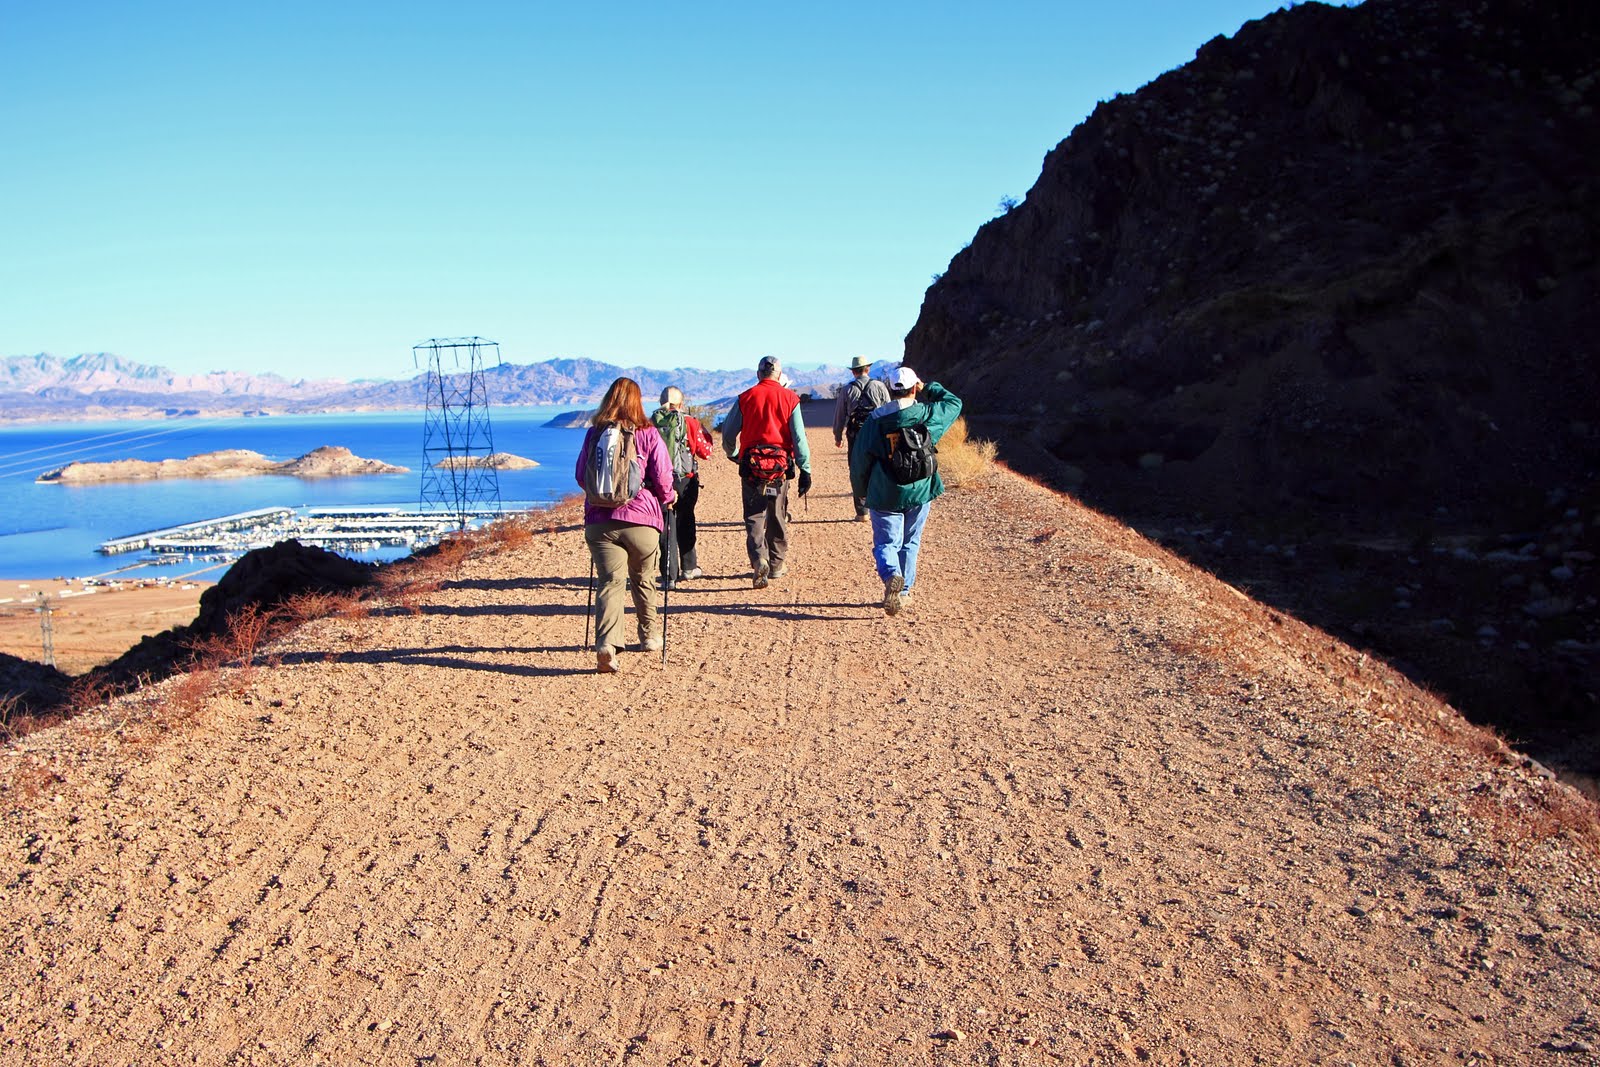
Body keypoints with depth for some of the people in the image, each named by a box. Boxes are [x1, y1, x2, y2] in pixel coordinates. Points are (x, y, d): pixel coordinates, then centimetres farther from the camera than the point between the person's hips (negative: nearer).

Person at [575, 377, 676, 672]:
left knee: (609, 581, -5)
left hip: (599, 520, 1)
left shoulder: (594, 433, 5)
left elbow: (581, 476, 12)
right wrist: (667, 499, 17)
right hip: (641, 519, -1)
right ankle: (650, 635, 33)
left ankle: (607, 644, -24)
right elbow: (662, 478, -4)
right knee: (641, 580, 19)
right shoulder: (648, 434, -2)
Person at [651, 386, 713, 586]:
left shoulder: (652, 423, -1)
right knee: (685, 522, 18)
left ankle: (669, 576, 1)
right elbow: (705, 451, 1)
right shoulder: (689, 422, -5)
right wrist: (705, 434, 18)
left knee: (666, 526, 4)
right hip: (685, 480, 0)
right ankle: (688, 567, 30)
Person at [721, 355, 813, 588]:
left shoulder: (745, 398, 1)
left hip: (751, 464, -1)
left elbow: (728, 432, 5)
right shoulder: (789, 399, 0)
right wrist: (805, 471, -1)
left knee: (754, 517, 3)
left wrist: (733, 454, 26)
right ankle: (777, 565, 24)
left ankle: (759, 561, -17)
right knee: (778, 517, 14)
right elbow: (799, 438, -4)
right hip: (781, 464, 1)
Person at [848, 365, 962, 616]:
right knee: (910, 543, 17)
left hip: (885, 494, -1)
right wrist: (929, 389, 23)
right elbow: (954, 402, 17)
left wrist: (861, 491, 14)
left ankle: (892, 575, -26)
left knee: (885, 543, 3)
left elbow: (859, 459, 0)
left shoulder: (875, 420, -5)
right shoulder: (927, 414, -3)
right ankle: (903, 590, 19)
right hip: (919, 492, 2)